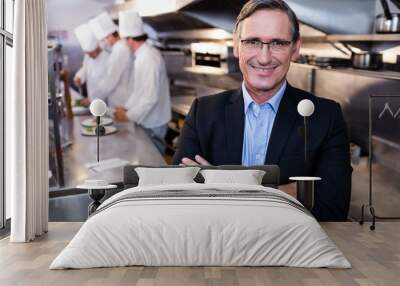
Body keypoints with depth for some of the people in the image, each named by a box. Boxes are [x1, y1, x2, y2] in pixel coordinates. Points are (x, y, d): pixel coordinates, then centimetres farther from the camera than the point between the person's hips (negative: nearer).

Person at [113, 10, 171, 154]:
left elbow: (151, 97, -26)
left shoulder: (149, 58, -23)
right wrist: (126, 107, 10)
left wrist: (129, 116, -18)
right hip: (148, 119, 9)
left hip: (152, 122, -9)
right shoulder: (143, 55, 8)